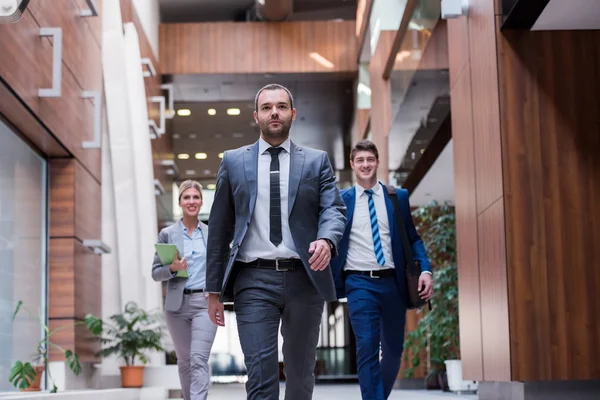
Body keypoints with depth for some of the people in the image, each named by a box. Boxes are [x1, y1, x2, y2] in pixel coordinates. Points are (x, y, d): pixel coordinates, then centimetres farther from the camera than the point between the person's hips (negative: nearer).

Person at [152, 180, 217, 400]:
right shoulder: (167, 234, 4)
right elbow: (156, 272, 3)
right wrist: (172, 268, -16)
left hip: (204, 302, -1)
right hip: (177, 304, 1)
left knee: (199, 359, -13)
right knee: (184, 361, 10)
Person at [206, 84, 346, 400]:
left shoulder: (316, 161, 10)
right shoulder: (234, 161, 9)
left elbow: (333, 208, -1)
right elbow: (219, 228, 9)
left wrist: (326, 240, -26)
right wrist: (214, 289, 6)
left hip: (303, 278, 1)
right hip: (254, 280, -1)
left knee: (300, 372, 12)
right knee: (261, 374, -10)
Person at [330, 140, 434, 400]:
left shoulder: (398, 197, 8)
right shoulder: (341, 200, 5)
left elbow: (412, 239, 8)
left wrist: (425, 270, -6)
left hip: (393, 282, 2)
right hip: (360, 283, -2)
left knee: (393, 350, 12)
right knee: (367, 348, -13)